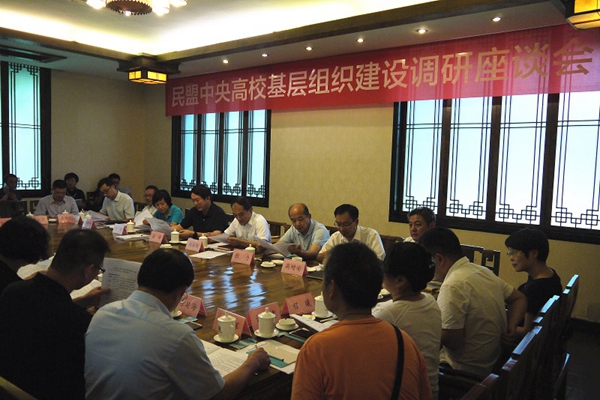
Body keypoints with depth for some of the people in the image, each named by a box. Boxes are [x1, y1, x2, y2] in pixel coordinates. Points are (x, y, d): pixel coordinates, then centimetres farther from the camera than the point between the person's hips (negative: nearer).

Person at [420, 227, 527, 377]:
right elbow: (519, 298, 16)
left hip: (467, 370, -9)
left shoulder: (453, 286, -24)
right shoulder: (484, 271, 3)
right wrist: (511, 325, 1)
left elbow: (453, 342, -24)